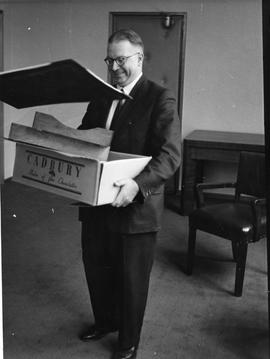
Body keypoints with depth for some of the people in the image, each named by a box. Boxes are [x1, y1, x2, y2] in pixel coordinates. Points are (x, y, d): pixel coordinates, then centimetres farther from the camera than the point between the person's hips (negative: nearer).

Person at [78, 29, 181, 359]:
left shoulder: (160, 99, -12)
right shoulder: (100, 96, 9)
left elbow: (170, 155, -21)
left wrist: (138, 185, -36)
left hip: (136, 206, -6)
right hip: (95, 202, 6)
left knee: (132, 278, 11)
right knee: (96, 269, 21)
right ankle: (104, 320, 48)